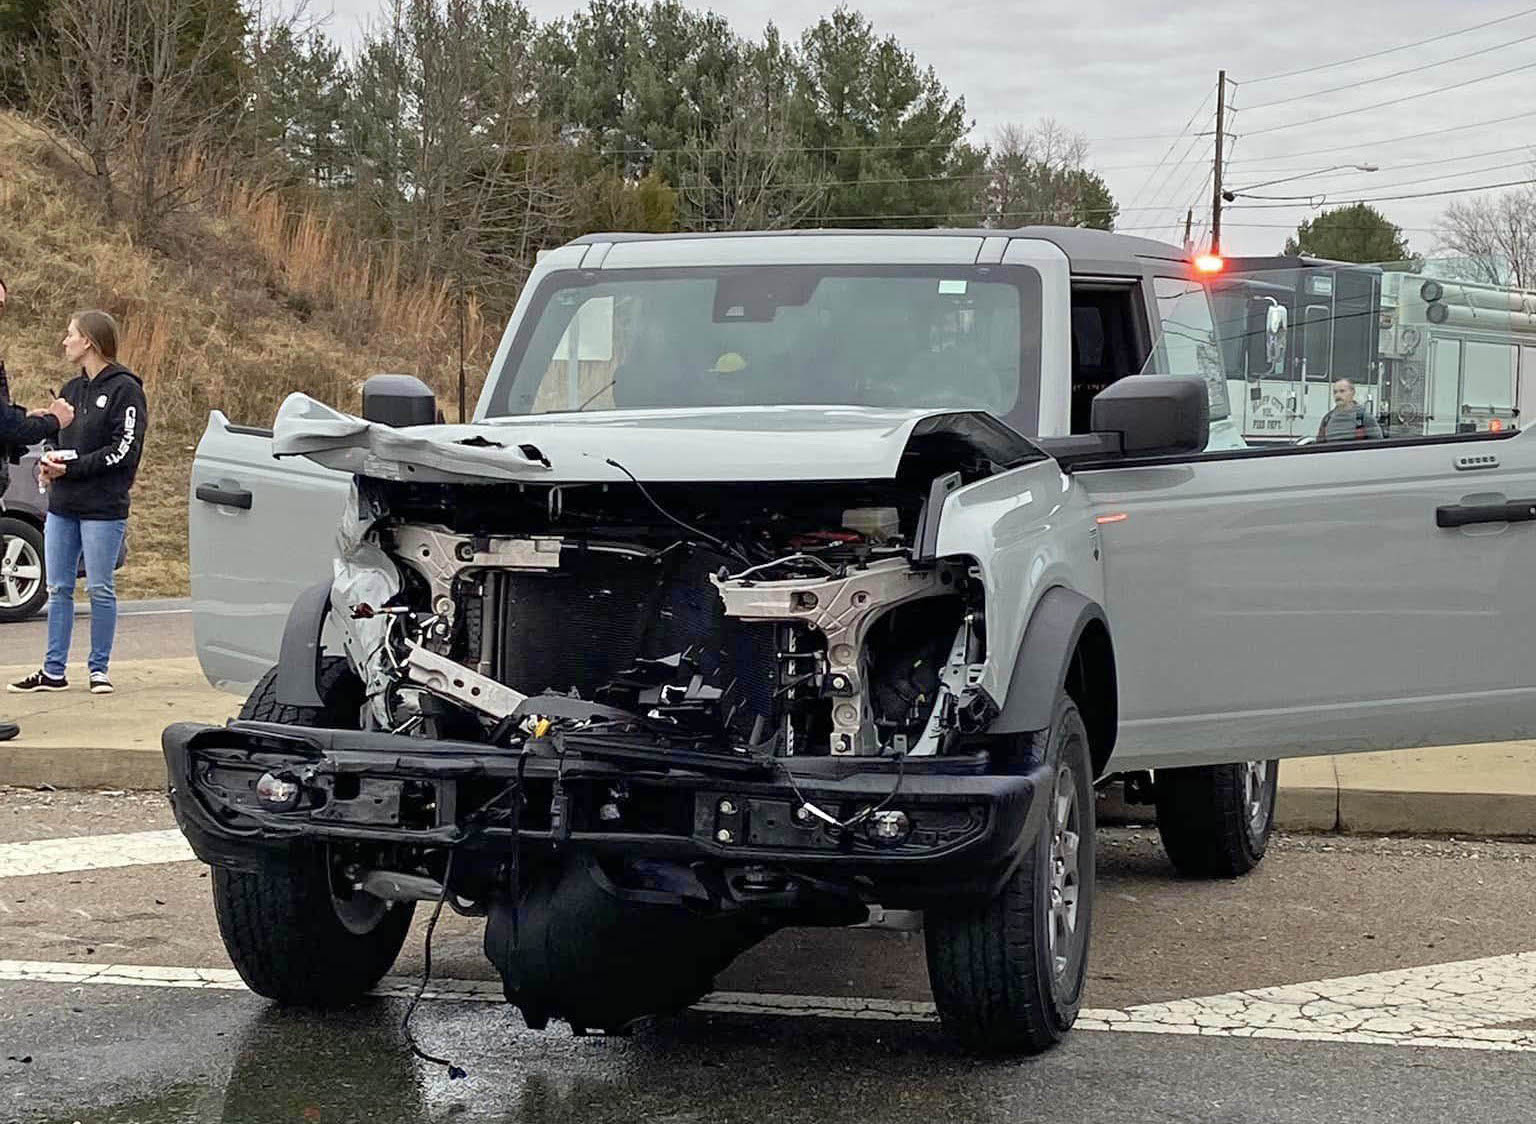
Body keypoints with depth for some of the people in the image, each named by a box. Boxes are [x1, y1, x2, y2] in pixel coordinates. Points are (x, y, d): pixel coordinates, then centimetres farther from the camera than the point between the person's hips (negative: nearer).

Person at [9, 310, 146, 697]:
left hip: (103, 507, -7)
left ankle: (99, 669, 8)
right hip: (62, 505, 7)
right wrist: (47, 462, -2)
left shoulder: (124, 389, -7)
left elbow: (123, 451, -13)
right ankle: (53, 671, 11)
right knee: (58, 589, 7)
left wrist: (71, 466, -15)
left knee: (100, 589, -1)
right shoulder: (71, 389, 15)